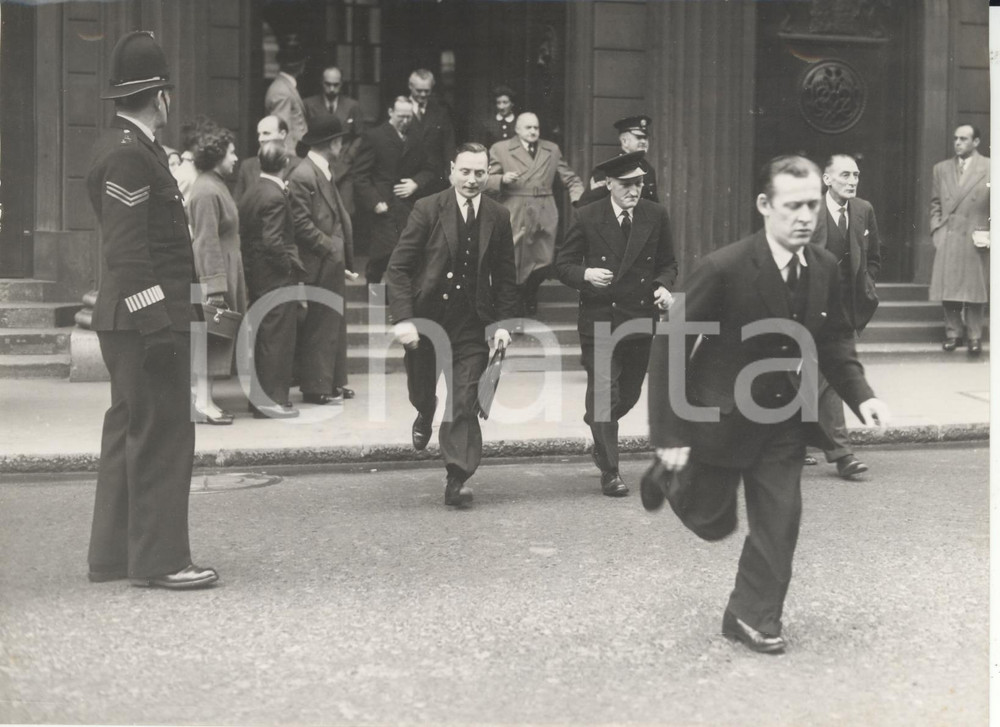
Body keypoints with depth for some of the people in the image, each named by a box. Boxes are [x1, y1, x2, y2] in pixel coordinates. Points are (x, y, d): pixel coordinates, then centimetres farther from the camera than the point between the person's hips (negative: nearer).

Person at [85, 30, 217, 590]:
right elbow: (127, 251, -21)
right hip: (147, 318, -11)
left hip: (127, 320, 11)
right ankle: (159, 559, 2)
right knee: (162, 436, -5)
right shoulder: (128, 155, -15)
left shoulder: (130, 146, 16)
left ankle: (113, 554, 23)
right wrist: (157, 323, -23)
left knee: (129, 432, 15)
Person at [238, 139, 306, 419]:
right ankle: (273, 401, 3)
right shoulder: (275, 197, -18)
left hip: (255, 274, 9)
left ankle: (259, 397, 24)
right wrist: (292, 265, -12)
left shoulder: (250, 192, 8)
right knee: (277, 338, -1)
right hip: (276, 278, -9)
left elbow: (243, 233, 10)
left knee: (263, 338, 16)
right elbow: (273, 241, -24)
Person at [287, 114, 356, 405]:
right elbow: (302, 224, -19)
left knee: (335, 323, 14)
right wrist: (331, 248, -16)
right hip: (319, 264, -10)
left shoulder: (325, 173, 16)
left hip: (333, 262, 10)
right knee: (319, 325, -3)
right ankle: (316, 387, 4)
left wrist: (345, 254, 11)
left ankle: (333, 382, 22)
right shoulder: (302, 177, -15)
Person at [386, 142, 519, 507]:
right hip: (426, 319, 0)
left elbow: (504, 276, 9)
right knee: (421, 392, 17)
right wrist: (403, 318, -18)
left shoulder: (498, 217, 2)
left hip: (471, 326, 0)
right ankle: (426, 415, 53)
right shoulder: (428, 210, -7)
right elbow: (398, 267, -9)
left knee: (463, 404, -6)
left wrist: (502, 322, -1)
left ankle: (457, 479, 1)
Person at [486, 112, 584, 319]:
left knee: (543, 263, 1)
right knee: (515, 265, -5)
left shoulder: (552, 150, 15)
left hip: (545, 215, 3)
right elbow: (488, 181, 4)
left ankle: (529, 296, 30)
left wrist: (579, 200, -2)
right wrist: (503, 179, -17)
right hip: (515, 215, -3)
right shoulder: (500, 149, 6)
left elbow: (571, 179, 16)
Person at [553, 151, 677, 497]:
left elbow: (667, 262, 13)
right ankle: (610, 473, 2)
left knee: (629, 393, 13)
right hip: (599, 317, -3)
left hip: (641, 317, 3)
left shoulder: (656, 216, 3)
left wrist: (663, 286, -7)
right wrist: (586, 274, -20)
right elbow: (563, 264, 0)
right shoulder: (587, 218, -4)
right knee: (603, 394, -5)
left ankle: (597, 420, 46)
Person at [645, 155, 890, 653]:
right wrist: (670, 433, -21)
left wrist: (860, 395, -9)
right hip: (720, 417, -4)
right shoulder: (724, 268, -26)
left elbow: (834, 340, 8)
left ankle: (754, 614, 21)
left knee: (780, 520, 2)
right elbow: (669, 347, -21)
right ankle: (670, 477, 43)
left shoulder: (825, 267, -9)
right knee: (713, 522, 12)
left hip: (784, 420, 4)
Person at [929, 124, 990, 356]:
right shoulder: (941, 169, 10)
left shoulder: (990, 169, -1)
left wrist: (991, 235, -5)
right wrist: (936, 231, 3)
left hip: (976, 241, -3)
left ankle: (974, 336, 10)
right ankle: (953, 332, 16)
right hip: (946, 241, 3)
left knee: (975, 291, 1)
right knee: (948, 291, 4)